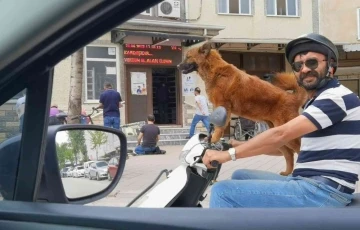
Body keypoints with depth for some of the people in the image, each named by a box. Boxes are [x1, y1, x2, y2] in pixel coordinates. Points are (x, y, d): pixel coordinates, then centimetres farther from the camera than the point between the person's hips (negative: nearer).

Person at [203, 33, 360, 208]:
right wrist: (240, 146, 17)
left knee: (223, 192, -15)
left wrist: (229, 154, -15)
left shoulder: (338, 96, -12)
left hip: (324, 191, -10)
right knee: (240, 177, 22)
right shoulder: (316, 102, 20)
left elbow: (281, 134, -20)